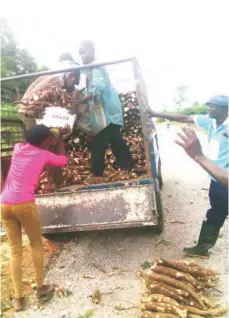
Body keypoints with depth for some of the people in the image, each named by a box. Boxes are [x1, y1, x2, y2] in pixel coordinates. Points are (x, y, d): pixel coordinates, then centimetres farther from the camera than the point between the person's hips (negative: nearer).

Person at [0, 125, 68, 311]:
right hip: (24, 204, -5)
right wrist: (61, 143, 38)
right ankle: (40, 287, 26)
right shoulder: (44, 154, 6)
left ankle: (18, 297, 17)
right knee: (36, 244, 15)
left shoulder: (19, 147, 17)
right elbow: (64, 161, 24)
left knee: (15, 250, 13)